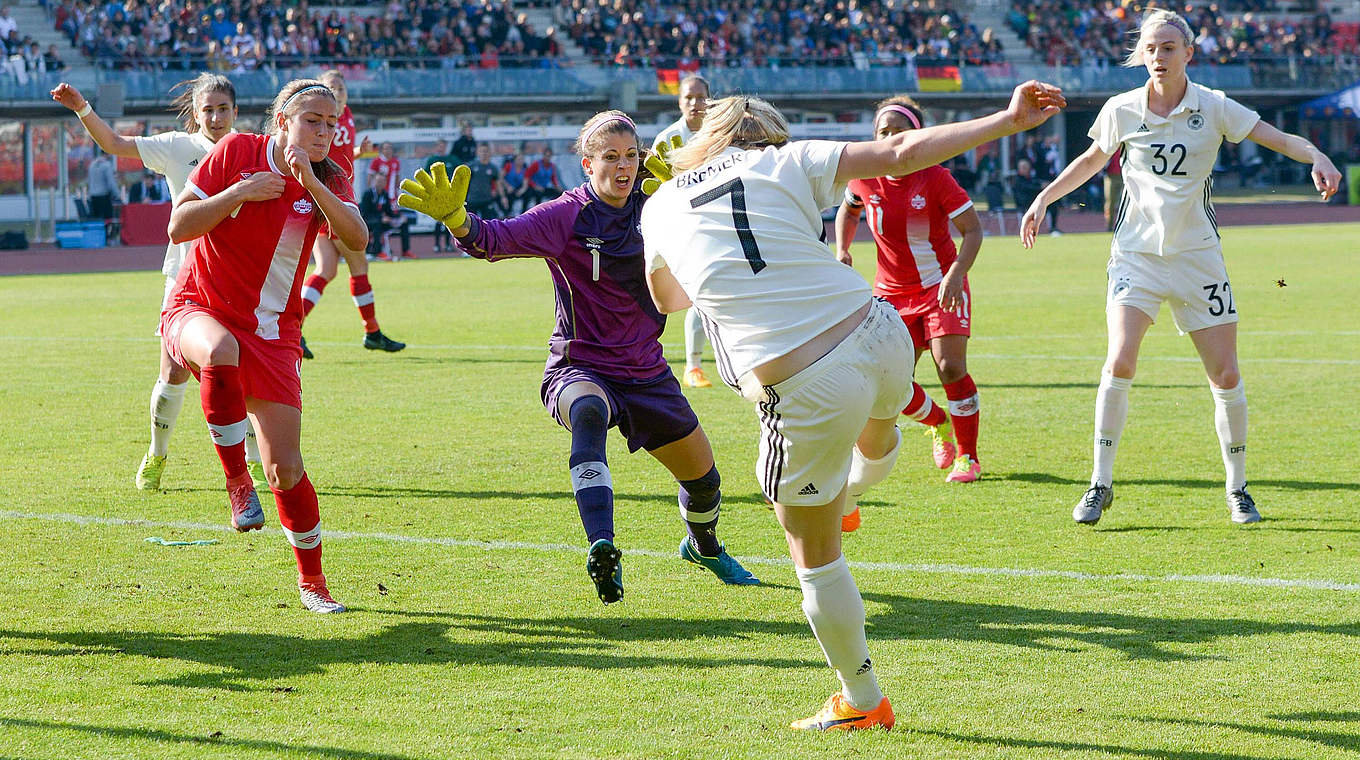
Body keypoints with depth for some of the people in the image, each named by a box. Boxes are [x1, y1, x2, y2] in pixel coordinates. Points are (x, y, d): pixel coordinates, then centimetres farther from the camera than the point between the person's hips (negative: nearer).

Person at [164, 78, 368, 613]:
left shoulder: (329, 181, 0)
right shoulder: (236, 152, -5)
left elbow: (356, 238, -20)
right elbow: (178, 227, -8)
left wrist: (310, 183, -29)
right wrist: (239, 193, -18)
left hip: (272, 333, 2)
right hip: (198, 309, -2)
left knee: (285, 468, -4)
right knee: (221, 353, -41)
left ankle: (312, 580, 19)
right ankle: (237, 481, -21)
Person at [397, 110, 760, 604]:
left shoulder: (649, 210, 0)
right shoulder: (567, 216, -15)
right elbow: (496, 238, -27)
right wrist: (454, 217, -49)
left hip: (646, 373, 5)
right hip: (581, 368, -5)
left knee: (703, 478, 15)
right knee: (588, 412, -42)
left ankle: (703, 546, 51)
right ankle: (602, 551, -52)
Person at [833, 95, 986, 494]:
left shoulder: (935, 179, -17)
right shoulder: (865, 179, -7)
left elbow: (973, 229, -13)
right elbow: (847, 210, 16)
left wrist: (955, 275, -26)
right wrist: (842, 251, 0)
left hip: (941, 285, -4)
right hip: (892, 292, 4)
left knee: (950, 367, -18)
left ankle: (968, 457, -2)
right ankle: (939, 423, 30)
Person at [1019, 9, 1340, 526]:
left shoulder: (1213, 108, -3)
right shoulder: (1121, 111, 0)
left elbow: (1278, 138, -5)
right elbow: (1092, 159, 19)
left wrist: (1316, 157, -24)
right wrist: (1043, 199, 15)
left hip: (1197, 255, 0)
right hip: (1136, 252, 0)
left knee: (1226, 376, -1)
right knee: (1119, 363, -19)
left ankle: (1237, 489, 17)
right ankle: (1100, 484, -8)